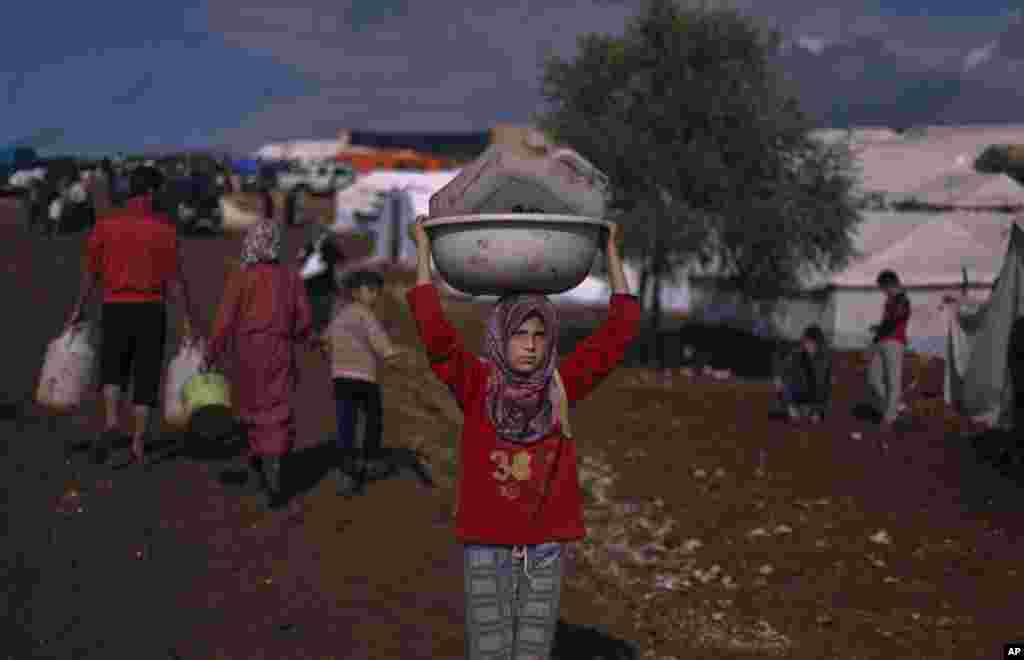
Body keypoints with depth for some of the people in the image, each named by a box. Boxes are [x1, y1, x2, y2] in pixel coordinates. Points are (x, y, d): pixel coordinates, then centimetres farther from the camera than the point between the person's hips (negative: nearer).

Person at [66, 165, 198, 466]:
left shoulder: (105, 224, 0)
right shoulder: (164, 229, -6)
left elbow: (91, 272, 4)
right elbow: (176, 279, -7)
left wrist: (78, 309, 15)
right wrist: (189, 318, -2)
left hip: (116, 308, 1)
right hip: (151, 309, -1)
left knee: (113, 370, 17)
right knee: (146, 377, 9)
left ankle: (111, 422, -8)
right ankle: (138, 445, 8)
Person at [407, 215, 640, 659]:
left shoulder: (561, 386, -1)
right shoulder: (476, 386, -6)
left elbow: (621, 328, 0)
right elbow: (433, 329, -17)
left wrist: (612, 253, 1)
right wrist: (423, 252, -15)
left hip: (546, 544, 2)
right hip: (486, 544, -2)